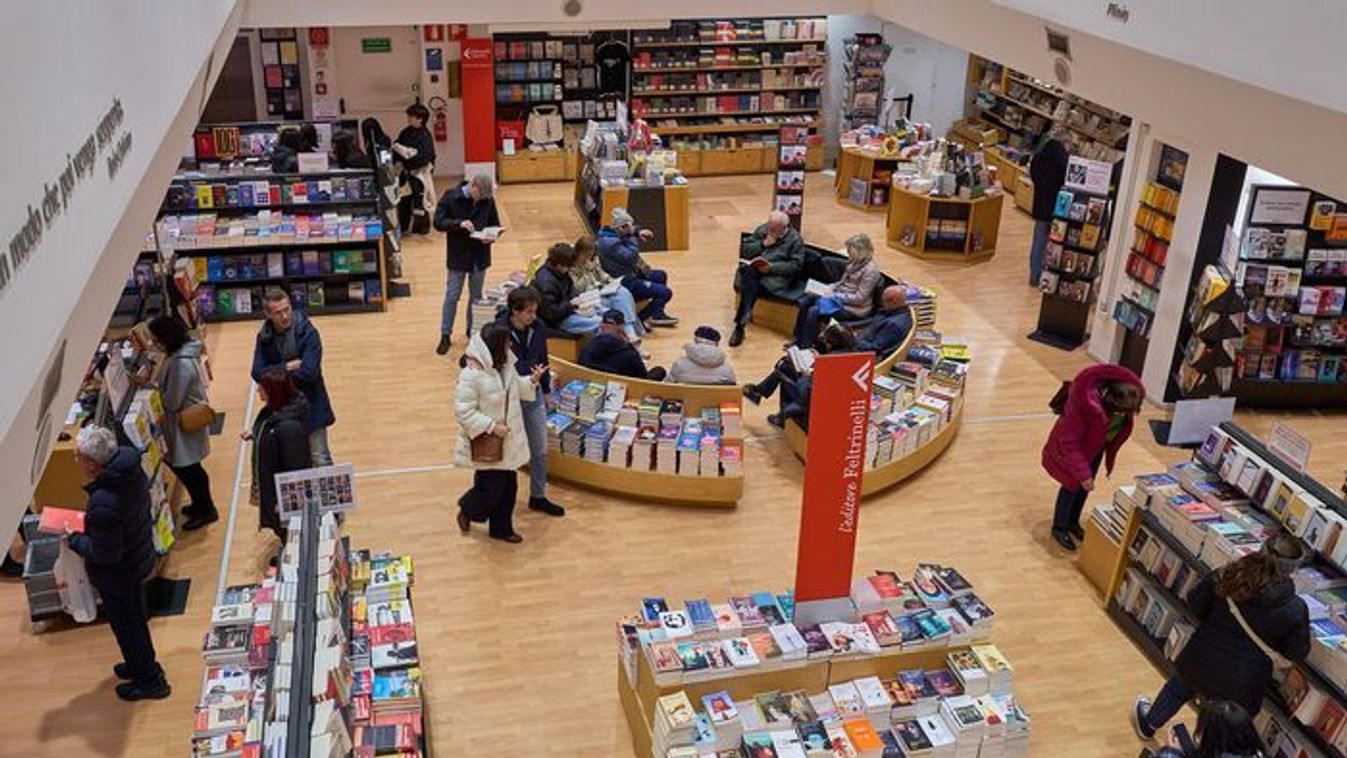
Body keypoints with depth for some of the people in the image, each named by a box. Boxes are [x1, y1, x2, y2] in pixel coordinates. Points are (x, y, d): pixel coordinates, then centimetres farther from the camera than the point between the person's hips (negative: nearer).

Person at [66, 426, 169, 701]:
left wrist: (74, 540, -12)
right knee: (136, 617, 29)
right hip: (140, 558, 8)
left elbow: (105, 554, -27)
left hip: (117, 574, -8)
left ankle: (149, 681, 35)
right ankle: (146, 664, 50)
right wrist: (89, 521, 4)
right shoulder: (131, 467, -15)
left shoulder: (103, 505, -40)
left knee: (126, 626, 16)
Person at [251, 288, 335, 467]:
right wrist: (287, 367, -20)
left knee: (320, 461, 1)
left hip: (309, 406, -4)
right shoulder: (264, 337, -1)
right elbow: (257, 373, -9)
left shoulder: (307, 332, -15)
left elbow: (309, 372, -24)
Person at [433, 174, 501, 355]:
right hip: (458, 256, -3)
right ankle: (445, 335, 12)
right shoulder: (450, 197, -11)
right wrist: (459, 223, -29)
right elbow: (438, 222, -13)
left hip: (480, 256, 3)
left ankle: (473, 330, 31)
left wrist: (491, 236, -14)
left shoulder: (487, 200, -2)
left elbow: (495, 224, 8)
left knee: (476, 296, 14)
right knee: (452, 296, 2)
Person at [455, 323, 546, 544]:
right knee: (491, 487, 0)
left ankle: (501, 527, 31)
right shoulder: (471, 375, -24)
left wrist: (532, 381, -2)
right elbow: (463, 411, -22)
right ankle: (467, 510, 32)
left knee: (508, 486, 14)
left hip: (508, 441, 8)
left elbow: (516, 390, 17)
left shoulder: (506, 366, 1)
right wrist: (491, 426, -25)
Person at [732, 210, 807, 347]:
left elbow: (796, 265, -6)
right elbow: (744, 249, 13)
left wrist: (771, 267, -16)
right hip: (754, 269, 4)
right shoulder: (762, 230, 14)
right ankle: (745, 313, -41)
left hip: (777, 275, -4)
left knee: (750, 285, -33)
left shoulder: (795, 239, 1)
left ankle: (740, 325, -33)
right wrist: (763, 244, -3)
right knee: (748, 272, -35)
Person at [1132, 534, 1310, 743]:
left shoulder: (1228, 576, -19)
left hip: (1204, 660, 2)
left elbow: (1195, 601, -6)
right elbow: (1297, 652, -9)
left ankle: (1148, 724, 57)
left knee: (1178, 690, 32)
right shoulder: (1296, 610, -22)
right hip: (1242, 685, -2)